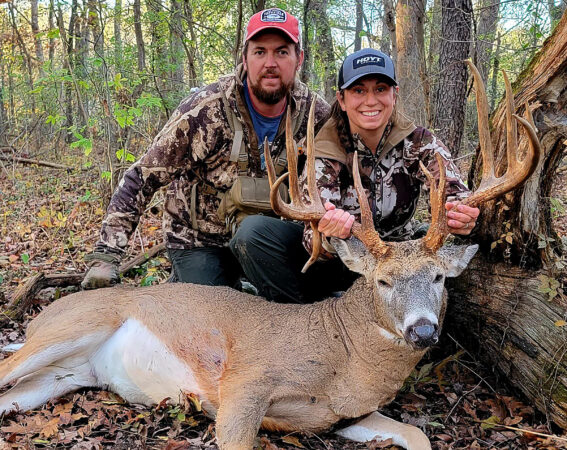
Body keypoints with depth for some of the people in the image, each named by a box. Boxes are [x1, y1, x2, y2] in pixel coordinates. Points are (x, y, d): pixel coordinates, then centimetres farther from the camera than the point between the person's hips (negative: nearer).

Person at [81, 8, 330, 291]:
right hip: (199, 240, -4)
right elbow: (141, 180, -20)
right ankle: (181, 281, 21)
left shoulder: (314, 113, -14)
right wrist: (105, 256, -26)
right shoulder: (204, 111, -24)